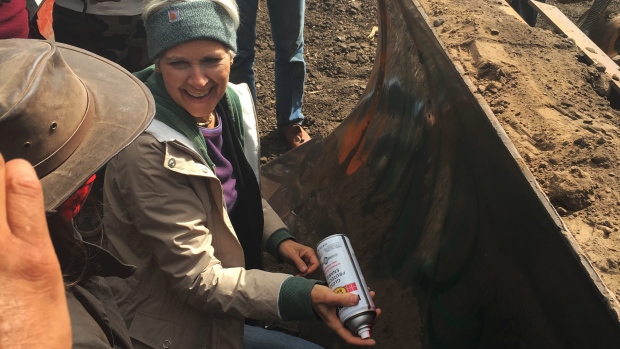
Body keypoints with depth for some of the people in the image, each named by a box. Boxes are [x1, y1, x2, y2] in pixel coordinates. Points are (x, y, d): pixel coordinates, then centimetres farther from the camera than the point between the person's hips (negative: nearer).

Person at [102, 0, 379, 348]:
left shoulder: (232, 101, -10)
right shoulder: (146, 150, -30)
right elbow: (198, 281, -26)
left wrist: (280, 239, -8)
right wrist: (305, 296, -36)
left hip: (230, 267, 6)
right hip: (174, 316, -6)